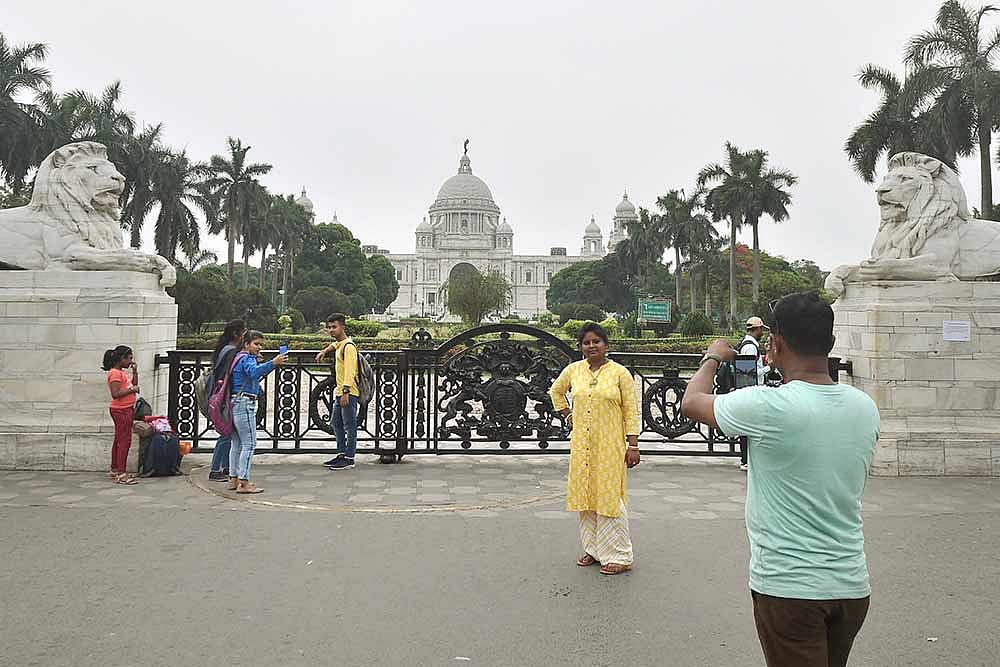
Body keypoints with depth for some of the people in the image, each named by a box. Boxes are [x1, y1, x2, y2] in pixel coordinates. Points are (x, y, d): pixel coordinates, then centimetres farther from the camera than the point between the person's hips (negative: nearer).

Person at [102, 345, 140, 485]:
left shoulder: (122, 372, 14)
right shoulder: (115, 373, -15)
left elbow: (134, 385, 21)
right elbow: (115, 394, -24)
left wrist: (135, 372, 11)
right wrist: (132, 389, -18)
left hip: (126, 410, 10)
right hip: (121, 411, -10)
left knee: (119, 440, 16)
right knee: (125, 441, -10)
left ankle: (114, 470, 25)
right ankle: (121, 475, -8)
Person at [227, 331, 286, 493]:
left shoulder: (241, 358, 18)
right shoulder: (247, 358, -11)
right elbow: (254, 372, -33)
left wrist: (257, 361, 14)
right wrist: (273, 363, -44)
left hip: (235, 403, 10)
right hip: (244, 402, -10)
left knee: (237, 443, 14)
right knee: (249, 444, -8)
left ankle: (233, 479, 20)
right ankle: (243, 483, -8)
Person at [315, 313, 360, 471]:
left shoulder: (348, 346, -15)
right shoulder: (340, 344, 14)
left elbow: (349, 371, -24)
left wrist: (346, 392, -31)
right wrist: (324, 351, 29)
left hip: (349, 392, -10)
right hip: (340, 392, 10)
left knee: (349, 426, -5)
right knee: (336, 423, 16)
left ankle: (349, 459, 0)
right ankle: (341, 454, 25)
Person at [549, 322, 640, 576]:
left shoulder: (620, 373, -5)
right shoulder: (573, 370, 6)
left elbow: (632, 411, -4)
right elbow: (556, 391, 25)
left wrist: (633, 445, -9)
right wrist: (567, 414, 12)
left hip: (610, 446, -4)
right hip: (582, 445, 4)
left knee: (610, 497, -2)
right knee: (585, 496, 10)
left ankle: (619, 556, 9)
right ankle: (593, 549, 25)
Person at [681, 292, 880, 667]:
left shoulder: (768, 407, -21)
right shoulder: (865, 408, -3)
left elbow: (691, 402, -5)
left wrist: (713, 358, 14)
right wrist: (788, 374, 21)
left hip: (789, 589, -6)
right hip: (852, 585, 7)